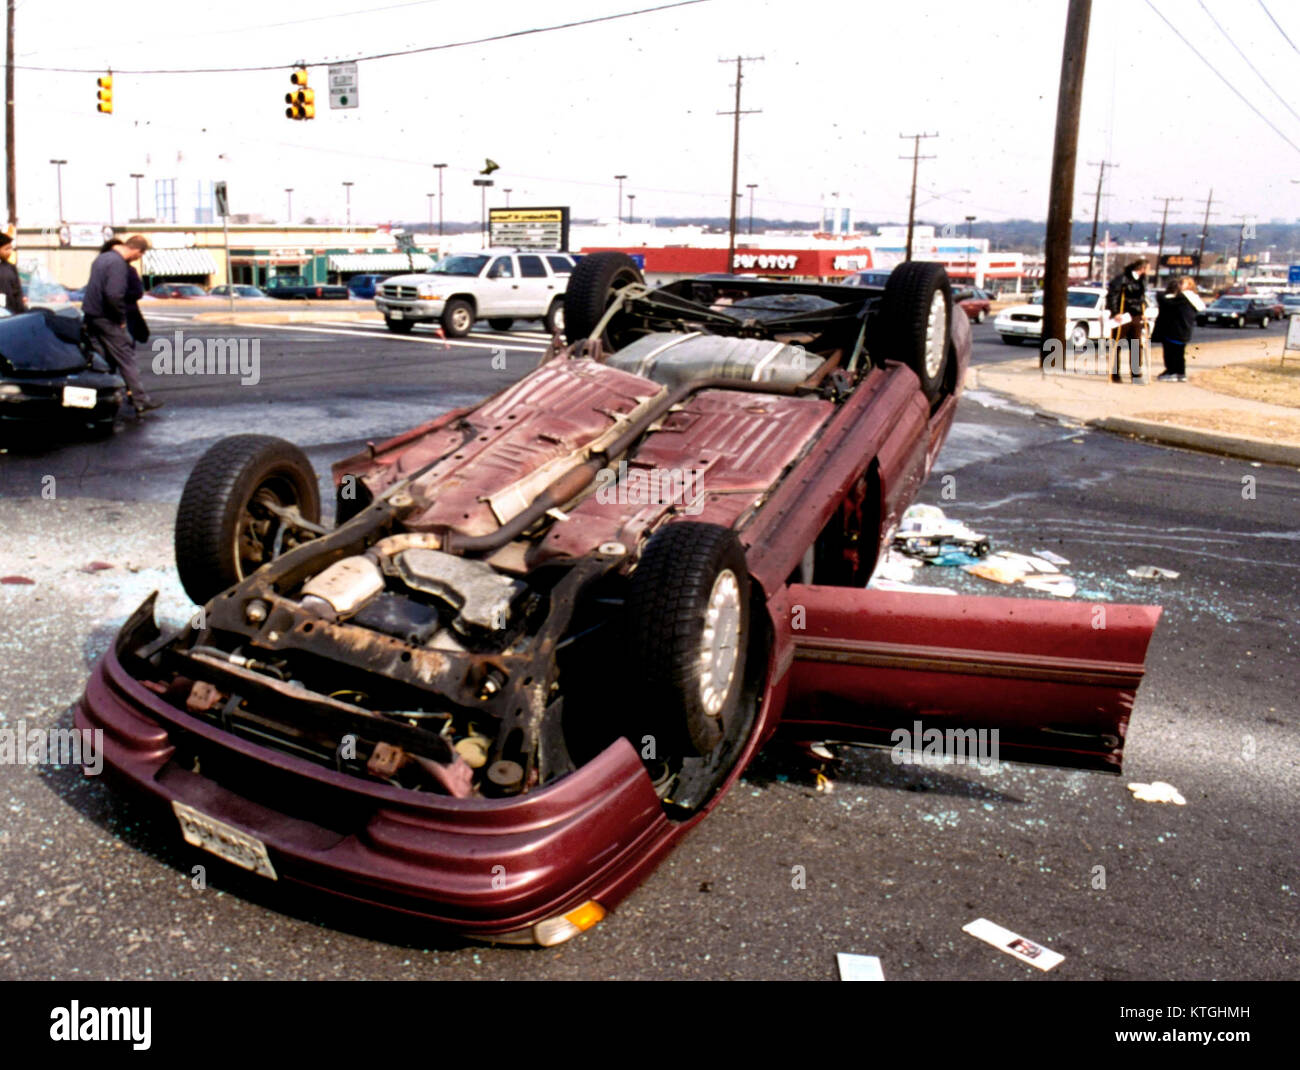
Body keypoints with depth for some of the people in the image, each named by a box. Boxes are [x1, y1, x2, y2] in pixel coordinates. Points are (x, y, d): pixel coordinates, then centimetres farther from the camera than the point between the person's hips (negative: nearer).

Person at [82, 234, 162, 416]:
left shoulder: (103, 257, 14)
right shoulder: (118, 264, -18)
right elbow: (114, 295, -27)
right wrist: (121, 318, -15)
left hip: (90, 314, 9)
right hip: (105, 318, -9)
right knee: (126, 358, -5)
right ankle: (140, 400, -5)